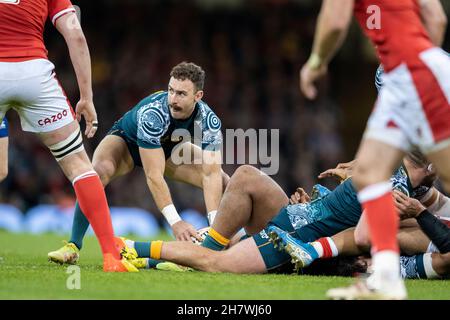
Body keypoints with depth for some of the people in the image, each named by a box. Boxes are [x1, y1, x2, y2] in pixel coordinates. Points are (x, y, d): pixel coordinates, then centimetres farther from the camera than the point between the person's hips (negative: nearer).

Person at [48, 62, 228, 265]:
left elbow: (212, 173, -30)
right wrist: (175, 221, -48)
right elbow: (154, 176, -42)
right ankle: (73, 247, -25)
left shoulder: (209, 120, -29)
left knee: (223, 183, -11)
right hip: (127, 140, -4)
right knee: (98, 173, -36)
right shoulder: (152, 113, -41)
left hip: (170, 148, 5)